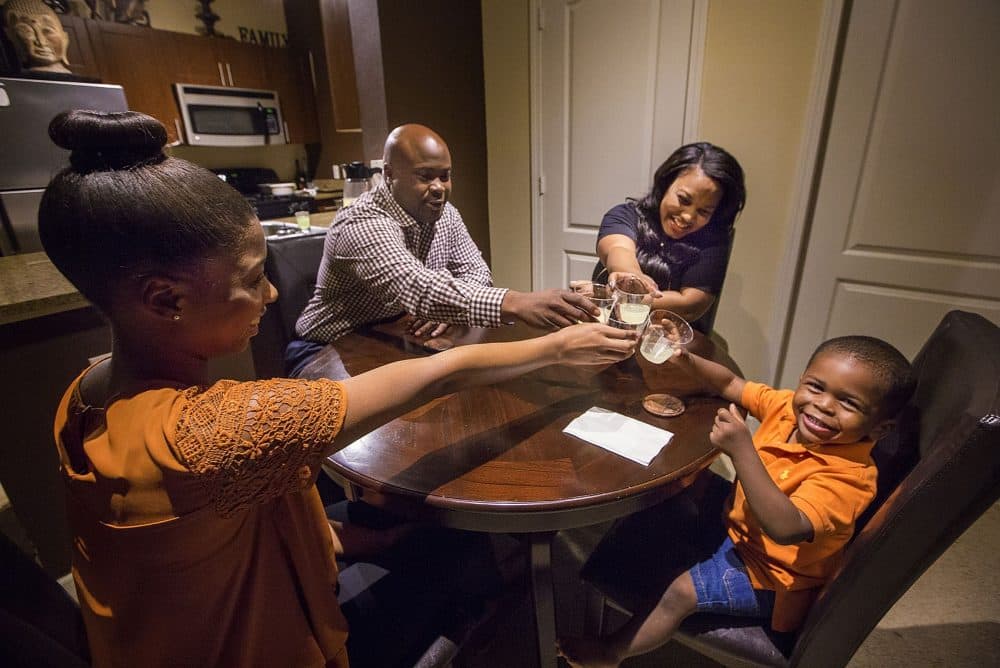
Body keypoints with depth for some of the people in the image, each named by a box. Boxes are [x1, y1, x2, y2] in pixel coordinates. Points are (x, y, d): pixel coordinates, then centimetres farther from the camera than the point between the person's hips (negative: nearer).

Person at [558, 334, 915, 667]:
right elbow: (732, 384, -1)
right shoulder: (788, 408, -14)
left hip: (767, 573, -7)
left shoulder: (848, 475, -33)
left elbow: (785, 528, -46)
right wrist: (687, 360, -18)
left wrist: (741, 449, -50)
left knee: (681, 592, -12)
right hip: (738, 525, 8)